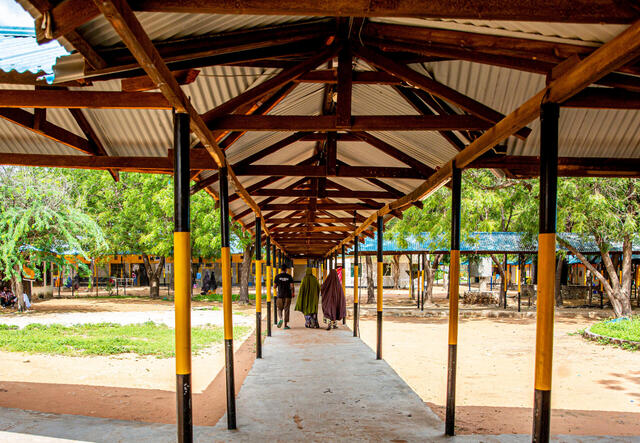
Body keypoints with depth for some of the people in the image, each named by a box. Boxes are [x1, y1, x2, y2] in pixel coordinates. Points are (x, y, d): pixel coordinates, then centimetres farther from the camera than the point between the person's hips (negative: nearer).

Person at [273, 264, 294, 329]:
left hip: (280, 295, 0)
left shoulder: (277, 276, -2)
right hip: (287, 295, 0)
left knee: (280, 309, 14)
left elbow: (274, 286, 0)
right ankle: (285, 325, 3)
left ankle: (281, 319, -14)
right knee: (286, 309, 4)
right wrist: (293, 293, 7)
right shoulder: (289, 276, -2)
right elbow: (292, 286, -7)